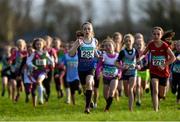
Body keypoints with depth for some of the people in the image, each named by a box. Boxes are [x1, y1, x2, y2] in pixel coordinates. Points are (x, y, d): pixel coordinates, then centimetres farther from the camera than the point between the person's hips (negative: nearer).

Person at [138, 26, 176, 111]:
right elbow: (144, 53, 10)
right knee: (155, 91, -19)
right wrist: (140, 58, -9)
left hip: (164, 72, 0)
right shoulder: (151, 44, -5)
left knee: (161, 95, 9)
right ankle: (156, 110, -19)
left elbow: (173, 58, -13)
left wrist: (164, 65, -20)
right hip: (154, 72, 0)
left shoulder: (164, 45, -13)